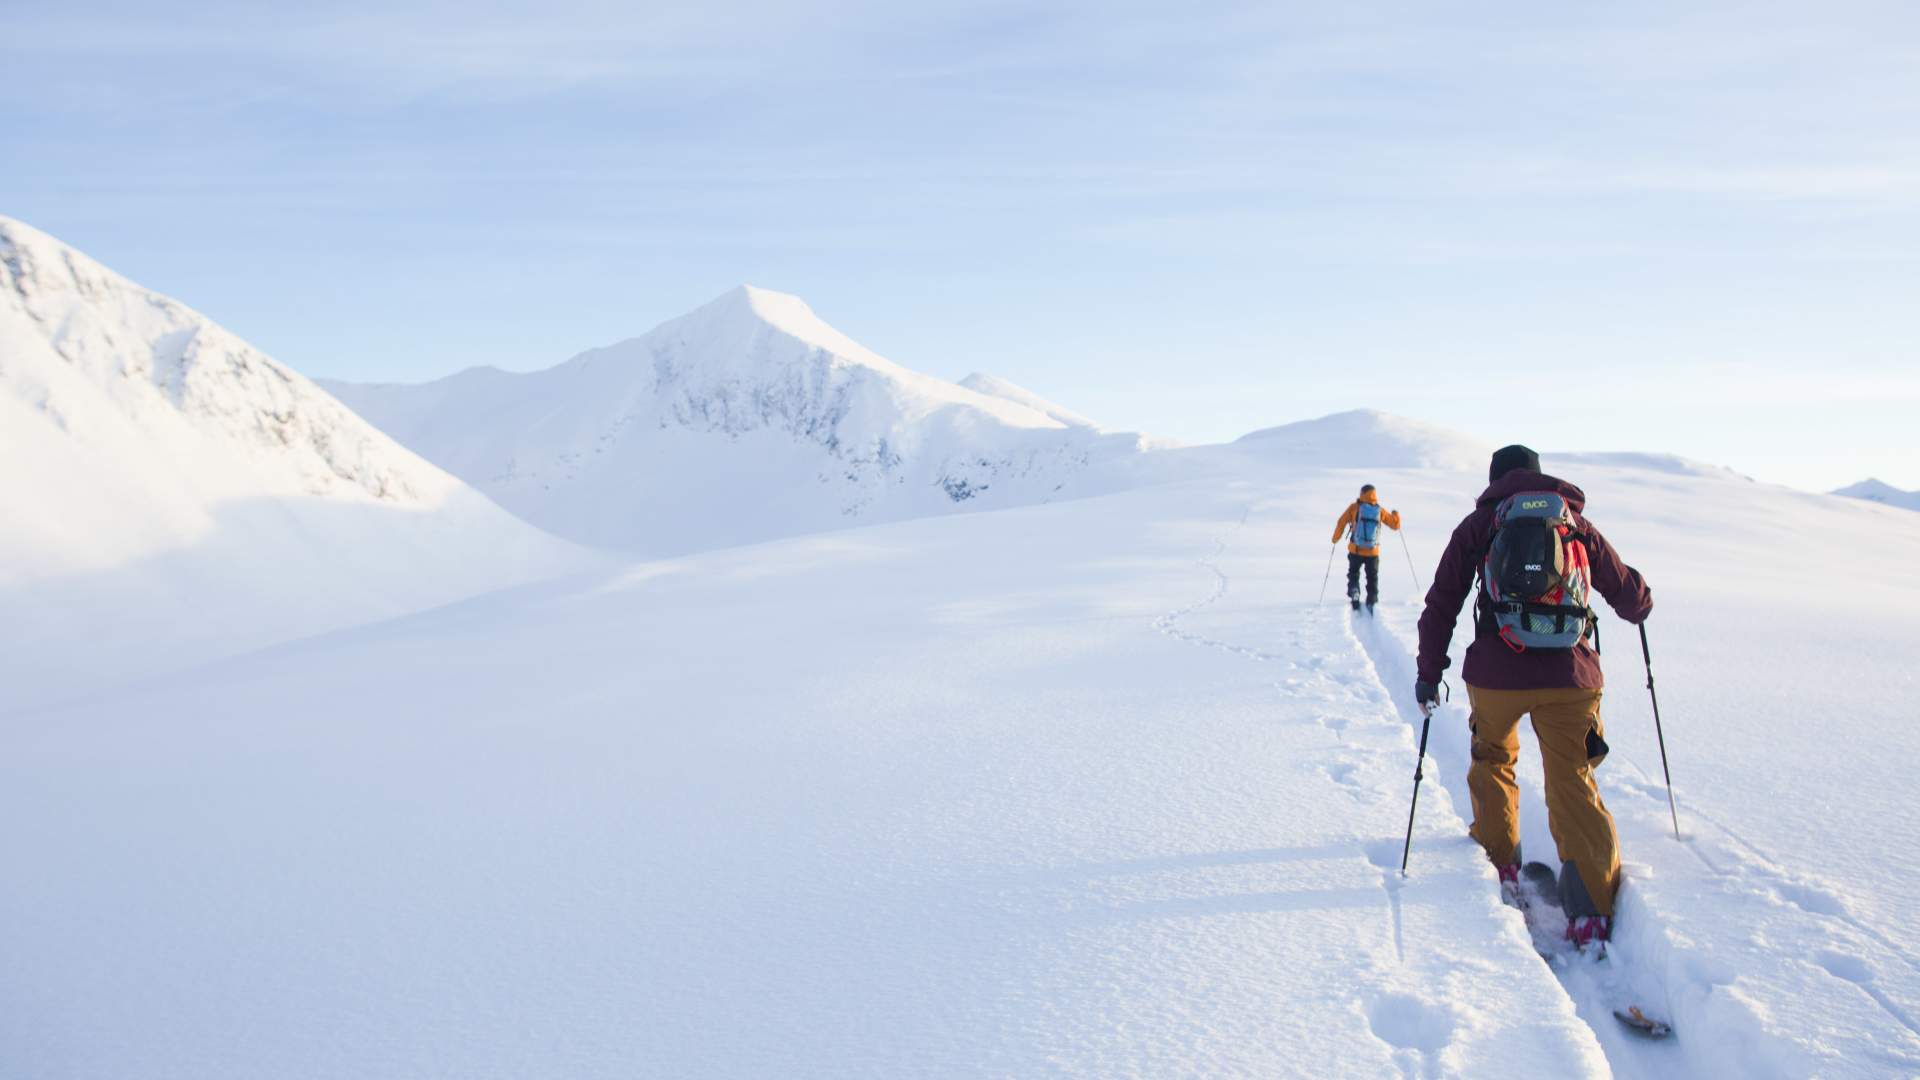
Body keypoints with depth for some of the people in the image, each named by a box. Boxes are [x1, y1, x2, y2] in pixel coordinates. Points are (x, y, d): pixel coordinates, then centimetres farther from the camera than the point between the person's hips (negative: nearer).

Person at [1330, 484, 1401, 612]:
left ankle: (1354, 591, -7)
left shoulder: (1354, 507, -3)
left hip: (1355, 550, -1)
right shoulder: (1380, 511, 2)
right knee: (1372, 578, 15)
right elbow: (1395, 525, 8)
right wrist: (1396, 515, 29)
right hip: (1373, 552, 1)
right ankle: (1372, 603, 9)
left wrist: (1335, 538, 10)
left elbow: (1342, 522, -5)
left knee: (1353, 574, 18)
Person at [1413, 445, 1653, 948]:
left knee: (1493, 759, 26)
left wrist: (1429, 672, 12)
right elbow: (1630, 596, 16)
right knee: (1573, 783, 5)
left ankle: (1500, 863, 30)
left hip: (1496, 674, 0)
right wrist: (1640, 604, 41)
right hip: (1569, 676, 1)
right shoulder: (1577, 522, 12)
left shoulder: (1479, 524, 9)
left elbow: (1442, 603, 5)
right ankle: (1592, 909, -6)